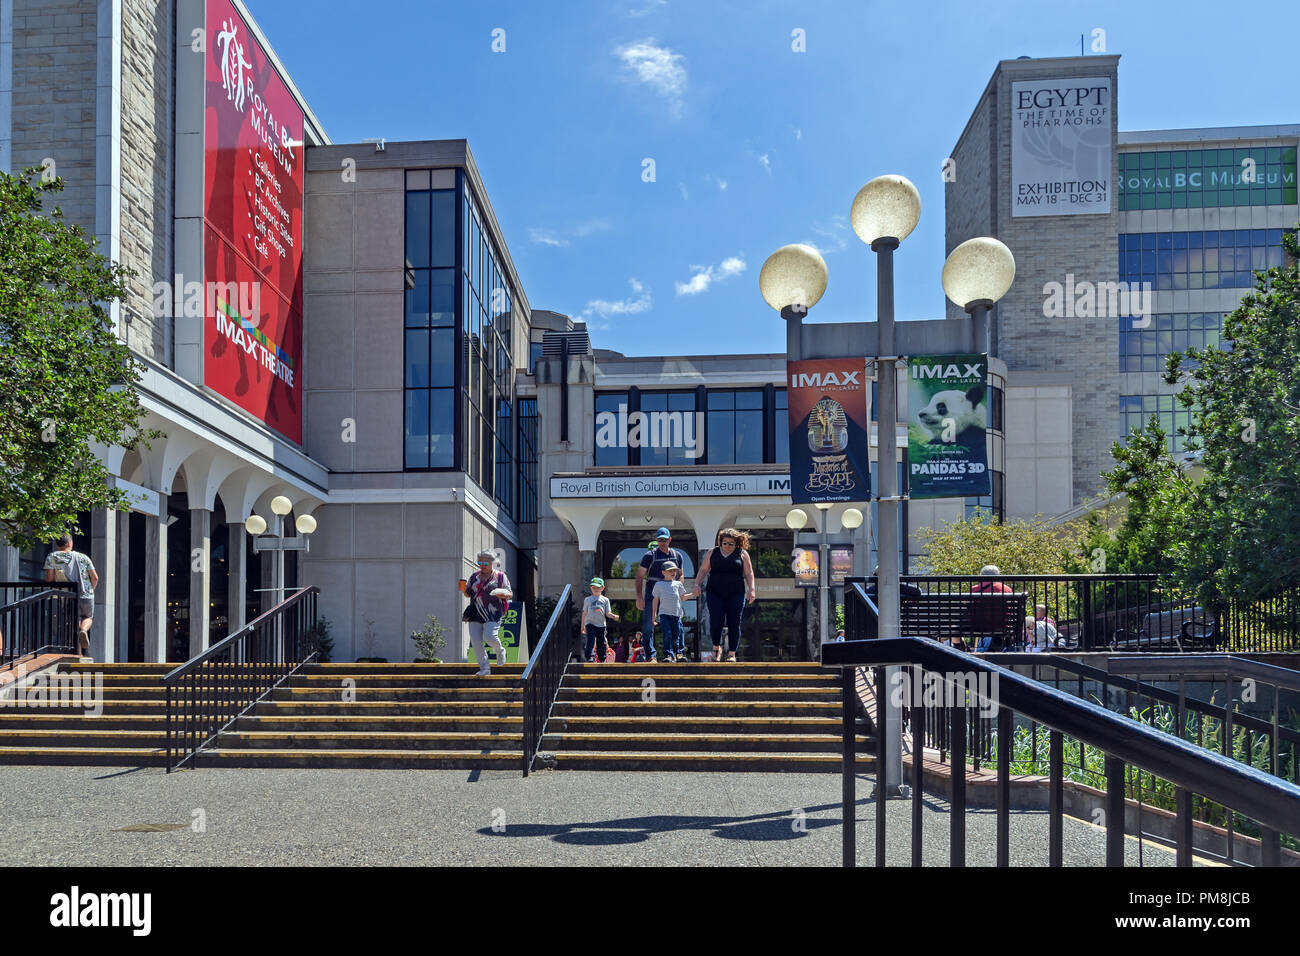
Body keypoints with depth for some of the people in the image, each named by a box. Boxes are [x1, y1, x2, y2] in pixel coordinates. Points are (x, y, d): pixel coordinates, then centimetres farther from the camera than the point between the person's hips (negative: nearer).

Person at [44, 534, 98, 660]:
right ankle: (84, 630, -9)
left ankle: (79, 655, 5)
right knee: (88, 617, 25)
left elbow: (49, 579, -7)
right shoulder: (83, 557, 8)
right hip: (87, 596, 1)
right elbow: (95, 578, 7)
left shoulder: (52, 557, 3)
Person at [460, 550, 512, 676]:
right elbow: (468, 594, 22)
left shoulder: (500, 576, 5)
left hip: (492, 614, -4)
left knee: (489, 637, -20)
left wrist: (502, 594, -17)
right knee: (475, 641, -4)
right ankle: (484, 668, 7)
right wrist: (463, 589, -1)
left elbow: (510, 594, 6)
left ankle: (500, 651, 14)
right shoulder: (474, 576, 16)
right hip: (475, 614, 4)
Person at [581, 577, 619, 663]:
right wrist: (582, 626, 13)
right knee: (590, 641, -17)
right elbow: (584, 613, 14)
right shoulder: (587, 600, 11)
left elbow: (607, 613, 7)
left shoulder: (605, 600, 12)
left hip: (601, 624, 1)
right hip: (590, 623, -1)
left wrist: (613, 616, -15)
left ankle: (602, 660, 15)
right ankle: (590, 659, -21)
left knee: (601, 644, 5)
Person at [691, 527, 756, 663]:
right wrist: (697, 585, 4)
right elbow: (703, 570, 15)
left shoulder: (742, 554, 7)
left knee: (734, 624, -2)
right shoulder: (713, 553, 12)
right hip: (715, 594, 1)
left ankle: (732, 653, 5)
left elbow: (749, 573, 6)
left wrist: (751, 590, -4)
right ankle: (716, 646, 16)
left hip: (736, 595, 0)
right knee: (715, 622, -8)